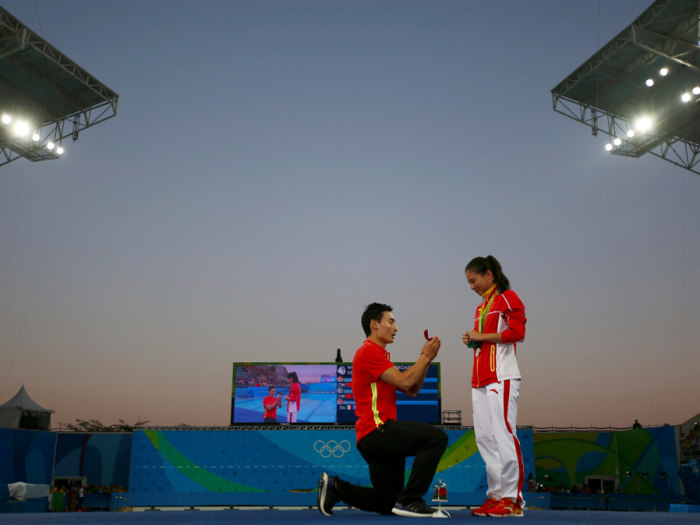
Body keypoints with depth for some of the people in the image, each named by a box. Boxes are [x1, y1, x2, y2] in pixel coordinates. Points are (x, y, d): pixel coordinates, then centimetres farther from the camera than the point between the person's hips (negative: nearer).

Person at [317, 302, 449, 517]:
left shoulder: (379, 354, 24)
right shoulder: (369, 351, -8)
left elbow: (412, 390, 16)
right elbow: (404, 382, -16)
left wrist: (426, 358, 7)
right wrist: (425, 356, -4)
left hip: (379, 435, 10)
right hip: (376, 430, -10)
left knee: (387, 504, 14)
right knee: (436, 437, -22)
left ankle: (335, 486, 16)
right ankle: (409, 500, -16)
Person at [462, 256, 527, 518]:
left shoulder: (508, 298, -1)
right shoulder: (481, 307, 23)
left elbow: (517, 332, -13)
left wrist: (481, 336, -10)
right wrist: (472, 340, 10)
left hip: (502, 378, -8)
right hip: (480, 381, 8)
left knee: (503, 435, -9)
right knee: (484, 438, 5)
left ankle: (512, 499, -3)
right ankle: (496, 495, 10)